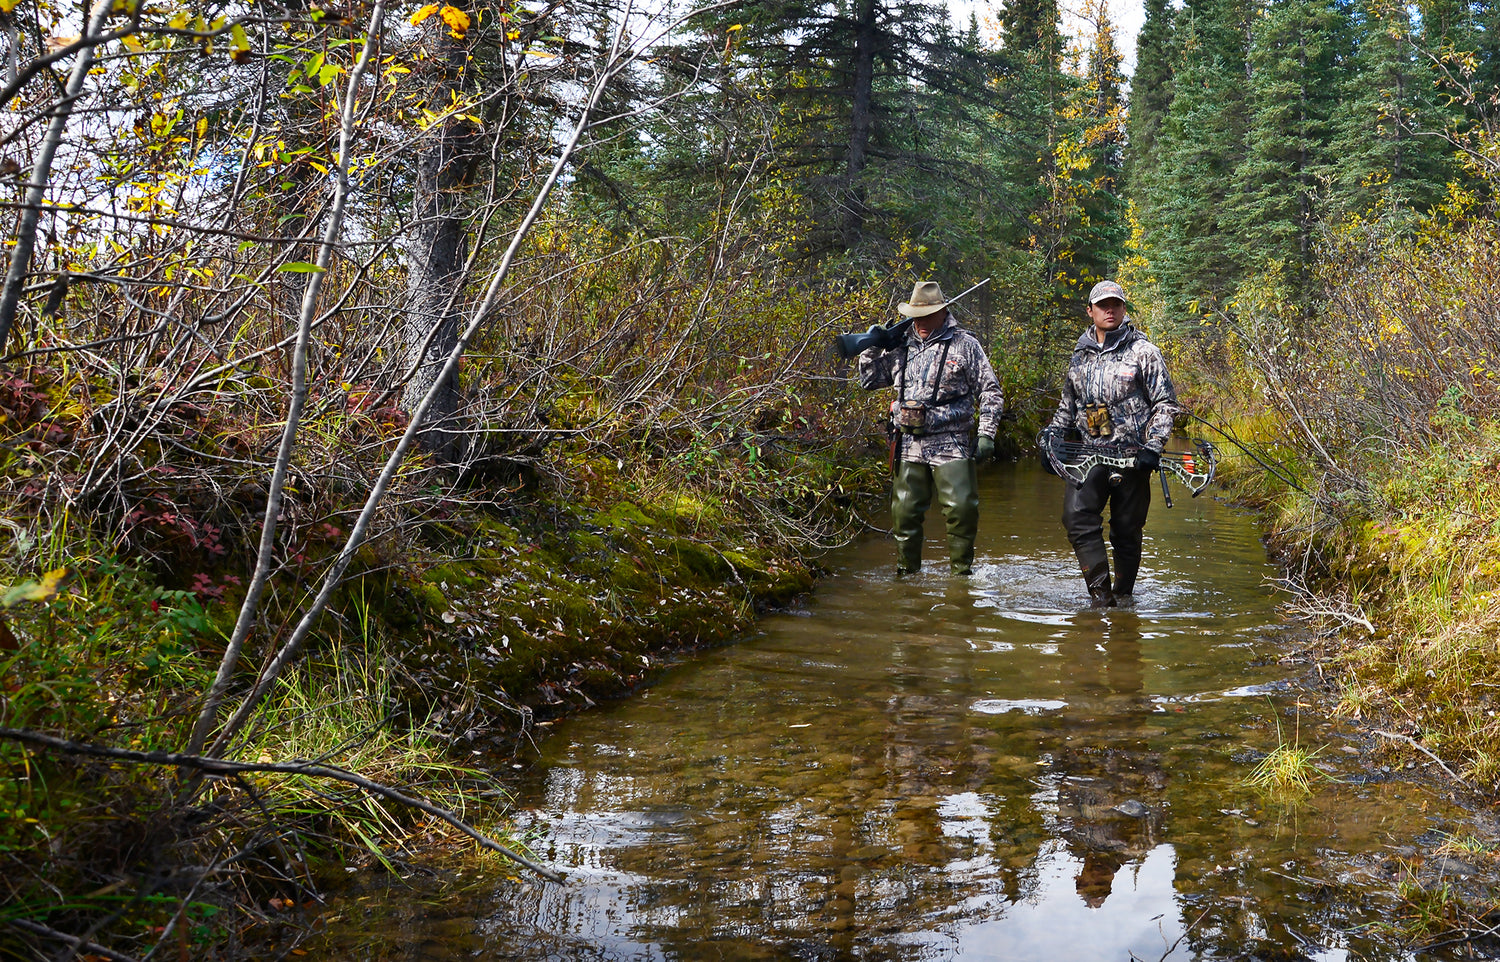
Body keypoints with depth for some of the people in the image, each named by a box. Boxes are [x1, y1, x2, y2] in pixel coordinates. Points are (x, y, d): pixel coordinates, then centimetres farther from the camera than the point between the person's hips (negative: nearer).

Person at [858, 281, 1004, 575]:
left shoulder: (965, 345, 3)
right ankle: (906, 571, 20)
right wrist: (872, 346, 7)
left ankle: (962, 571, 4)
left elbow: (990, 392, 4)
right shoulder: (901, 347, 13)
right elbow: (868, 381, 21)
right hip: (909, 444, 4)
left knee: (962, 510, -11)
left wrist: (986, 434, -4)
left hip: (951, 444, -3)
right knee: (904, 512, 6)